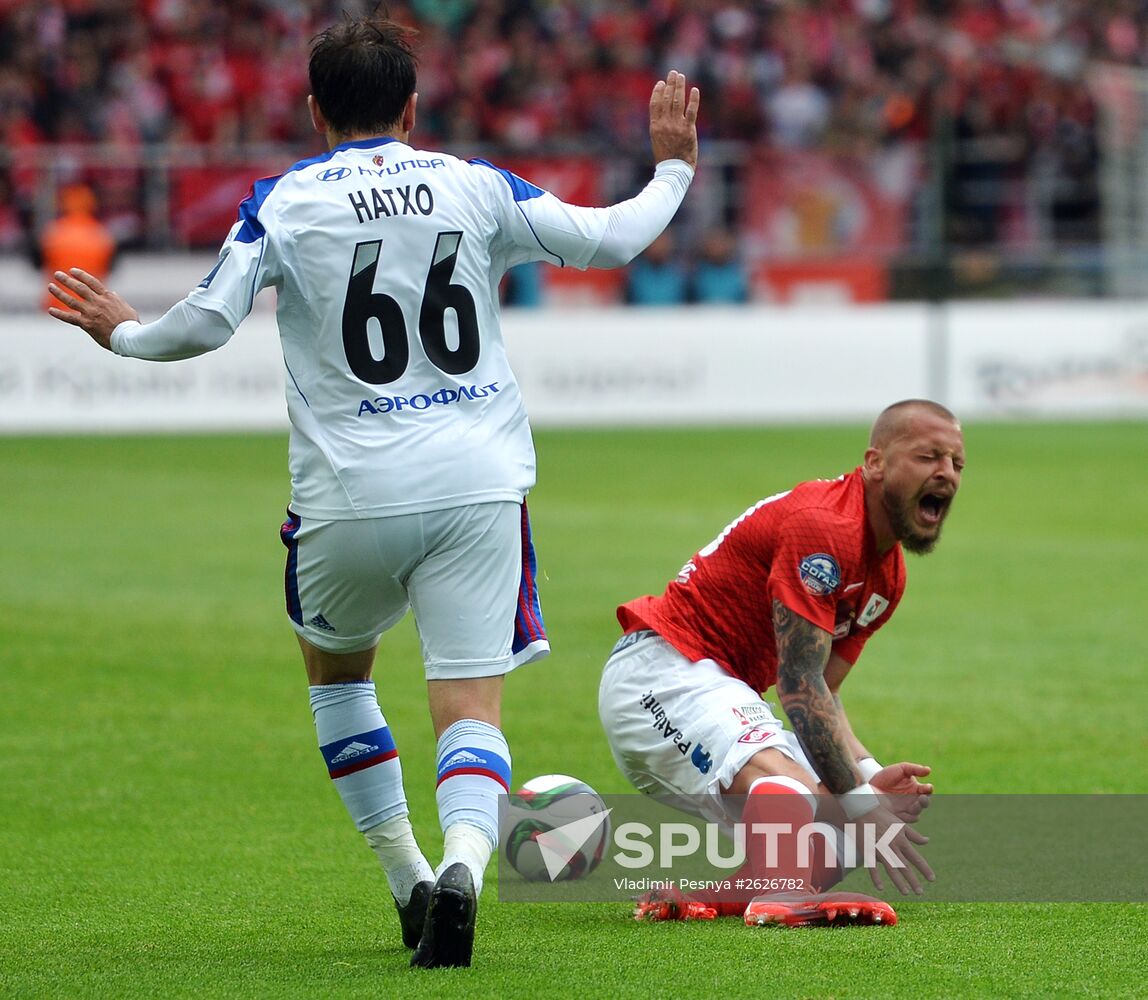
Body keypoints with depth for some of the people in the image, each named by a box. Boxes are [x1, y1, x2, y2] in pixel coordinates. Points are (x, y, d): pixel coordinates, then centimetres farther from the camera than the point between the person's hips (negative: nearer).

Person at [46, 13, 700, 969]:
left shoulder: (284, 200, 1)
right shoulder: (473, 185, 6)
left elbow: (206, 323, -6)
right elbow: (605, 240, 6)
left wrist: (121, 332, 14)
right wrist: (674, 170, 24)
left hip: (351, 496, -1)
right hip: (479, 484, 1)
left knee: (334, 662, 26)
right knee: (473, 707, -1)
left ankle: (407, 879, 21)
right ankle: (462, 861, -31)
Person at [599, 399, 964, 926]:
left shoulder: (888, 574, 12)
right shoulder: (823, 526, -20)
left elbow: (817, 690, 13)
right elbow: (799, 686, -23)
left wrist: (869, 777, -5)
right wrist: (860, 801, -24)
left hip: (728, 693, 11)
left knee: (832, 839, 6)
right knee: (788, 784, -37)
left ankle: (684, 899, 6)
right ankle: (781, 898, -63)